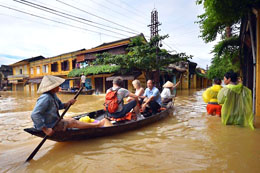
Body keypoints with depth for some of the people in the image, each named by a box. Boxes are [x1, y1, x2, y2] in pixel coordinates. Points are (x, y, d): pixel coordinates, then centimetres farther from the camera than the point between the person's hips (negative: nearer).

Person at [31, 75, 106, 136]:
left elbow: (60, 105, 15)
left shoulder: (53, 95, 3)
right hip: (49, 126, -9)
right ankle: (97, 124, 5)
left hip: (54, 121, 10)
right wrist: (45, 129, -34)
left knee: (71, 120, 11)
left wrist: (68, 103, -7)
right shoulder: (45, 98, -29)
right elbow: (34, 115, -36)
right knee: (73, 122, -6)